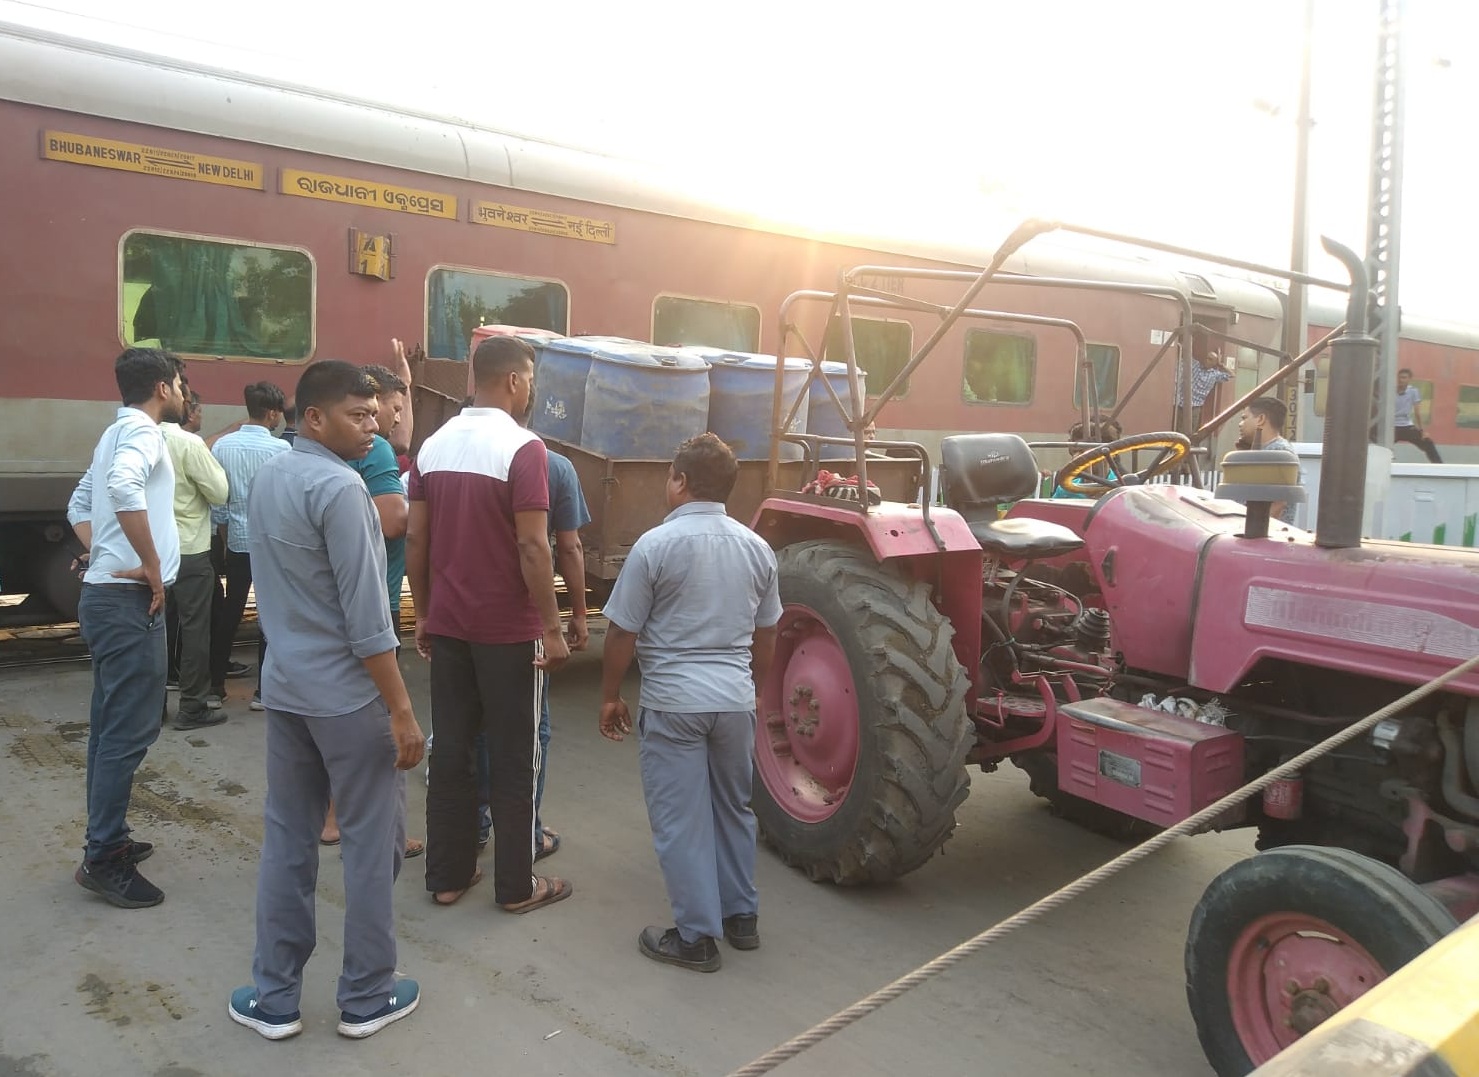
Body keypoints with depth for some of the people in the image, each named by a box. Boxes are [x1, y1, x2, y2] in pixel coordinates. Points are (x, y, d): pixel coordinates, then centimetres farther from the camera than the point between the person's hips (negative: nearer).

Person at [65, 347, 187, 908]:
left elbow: (79, 503, 26)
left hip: (106, 593, 10)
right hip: (129, 600, -10)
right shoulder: (142, 431, -13)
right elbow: (124, 487, -34)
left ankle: (106, 840, 25)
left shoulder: (117, 432, 18)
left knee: (111, 725, 15)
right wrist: (153, 566, -26)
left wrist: (102, 552, 12)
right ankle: (103, 859, 1)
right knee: (129, 730, -5)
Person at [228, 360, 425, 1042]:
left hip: (283, 686, 8)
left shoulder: (265, 478, 8)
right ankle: (366, 998, 19)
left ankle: (273, 998, 25)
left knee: (287, 839, 15)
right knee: (371, 842, 6)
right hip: (349, 694, -8)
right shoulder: (339, 487, -19)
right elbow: (365, 616, -22)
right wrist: (401, 710, -18)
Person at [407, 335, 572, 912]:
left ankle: (447, 875, 22)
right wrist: (552, 628, -12)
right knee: (512, 759, 5)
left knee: (450, 750, 13)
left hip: (448, 625, 6)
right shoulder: (522, 448, -14)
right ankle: (517, 885, 15)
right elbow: (532, 547, -19)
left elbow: (415, 540, 8)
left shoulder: (433, 446, 6)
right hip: (509, 630, -6)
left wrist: (423, 614, 16)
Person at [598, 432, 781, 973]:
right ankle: (741, 917, 30)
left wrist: (610, 696, 5)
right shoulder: (757, 548, 4)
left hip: (673, 703, -5)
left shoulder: (655, 545, -12)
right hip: (736, 700, 5)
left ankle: (697, 937, 12)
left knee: (680, 821, 5)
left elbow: (622, 632, -8)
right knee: (733, 809, 20)